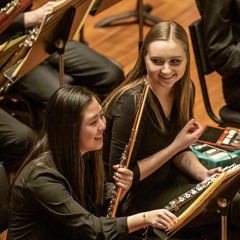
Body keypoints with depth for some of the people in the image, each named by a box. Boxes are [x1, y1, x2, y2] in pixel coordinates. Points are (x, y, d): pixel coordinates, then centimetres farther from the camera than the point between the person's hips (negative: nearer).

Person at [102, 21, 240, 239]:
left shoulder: (184, 89, -6)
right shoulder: (133, 103, -29)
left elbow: (176, 147, 7)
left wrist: (203, 173, -11)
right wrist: (176, 145, -23)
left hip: (167, 178, 7)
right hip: (132, 198, -7)